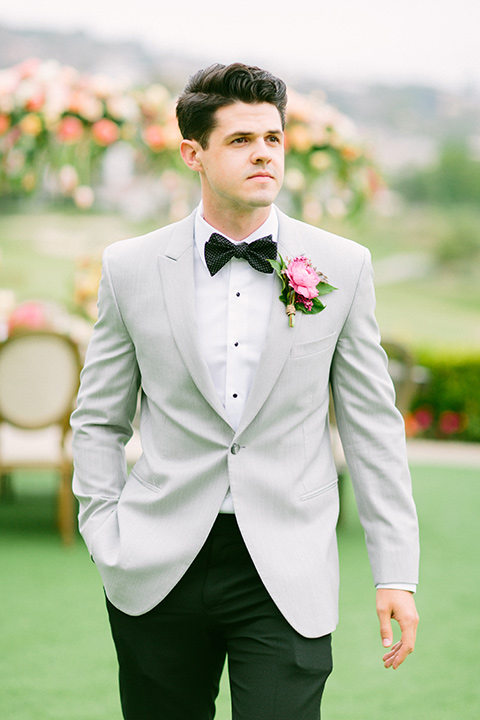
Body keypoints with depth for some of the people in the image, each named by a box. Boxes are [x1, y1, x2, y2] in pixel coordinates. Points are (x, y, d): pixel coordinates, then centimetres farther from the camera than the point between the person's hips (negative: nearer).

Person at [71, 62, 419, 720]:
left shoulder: (342, 268, 2)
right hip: (159, 569, 1)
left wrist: (396, 572, 1)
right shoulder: (131, 268, 3)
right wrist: (107, 543, -1)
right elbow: (99, 421, 10)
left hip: (287, 572, -1)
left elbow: (373, 426, 4)